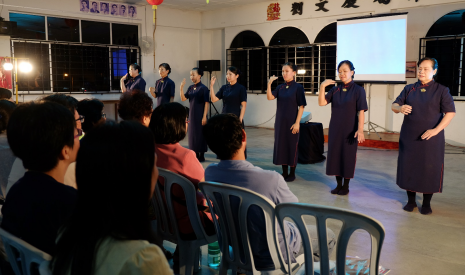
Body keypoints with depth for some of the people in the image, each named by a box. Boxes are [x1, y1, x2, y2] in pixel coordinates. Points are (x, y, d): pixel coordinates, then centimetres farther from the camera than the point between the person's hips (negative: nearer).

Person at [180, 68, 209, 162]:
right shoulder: (190, 88, 9)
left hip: (200, 115, -7)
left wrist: (204, 116, -17)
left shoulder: (203, 88, -10)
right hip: (191, 114, 7)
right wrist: (181, 87, -8)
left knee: (200, 134, 0)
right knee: (192, 134, 11)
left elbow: (207, 103, -12)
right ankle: (195, 154, 23)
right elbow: (183, 98, 4)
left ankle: (201, 156, 9)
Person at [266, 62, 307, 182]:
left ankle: (292, 173, 16)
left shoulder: (298, 87, -8)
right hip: (280, 121, 5)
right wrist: (269, 84, -18)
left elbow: (301, 107, -10)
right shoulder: (280, 87, 7)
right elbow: (270, 97, -7)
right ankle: (284, 172, 22)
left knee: (292, 146, 4)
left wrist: (297, 123, -15)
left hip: (292, 122, -5)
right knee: (281, 145, 9)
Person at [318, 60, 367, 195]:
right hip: (335, 129, 4)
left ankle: (346, 186, 17)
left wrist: (360, 130, -20)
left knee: (348, 156, 4)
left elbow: (361, 112, -11)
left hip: (350, 130, -4)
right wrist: (322, 87, -16)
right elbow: (322, 102, -5)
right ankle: (338, 184, 22)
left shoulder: (358, 90, -5)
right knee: (335, 155, 8)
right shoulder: (335, 90, 6)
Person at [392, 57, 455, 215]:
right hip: (409, 137, 3)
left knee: (429, 169, 2)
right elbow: (394, 105, 4)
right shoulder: (409, 89, 9)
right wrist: (400, 108, -21)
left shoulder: (441, 90, -1)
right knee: (408, 168, 6)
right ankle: (411, 201, 20)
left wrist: (436, 130, -20)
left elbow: (450, 112, -8)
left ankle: (426, 203, 18)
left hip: (431, 138, -3)